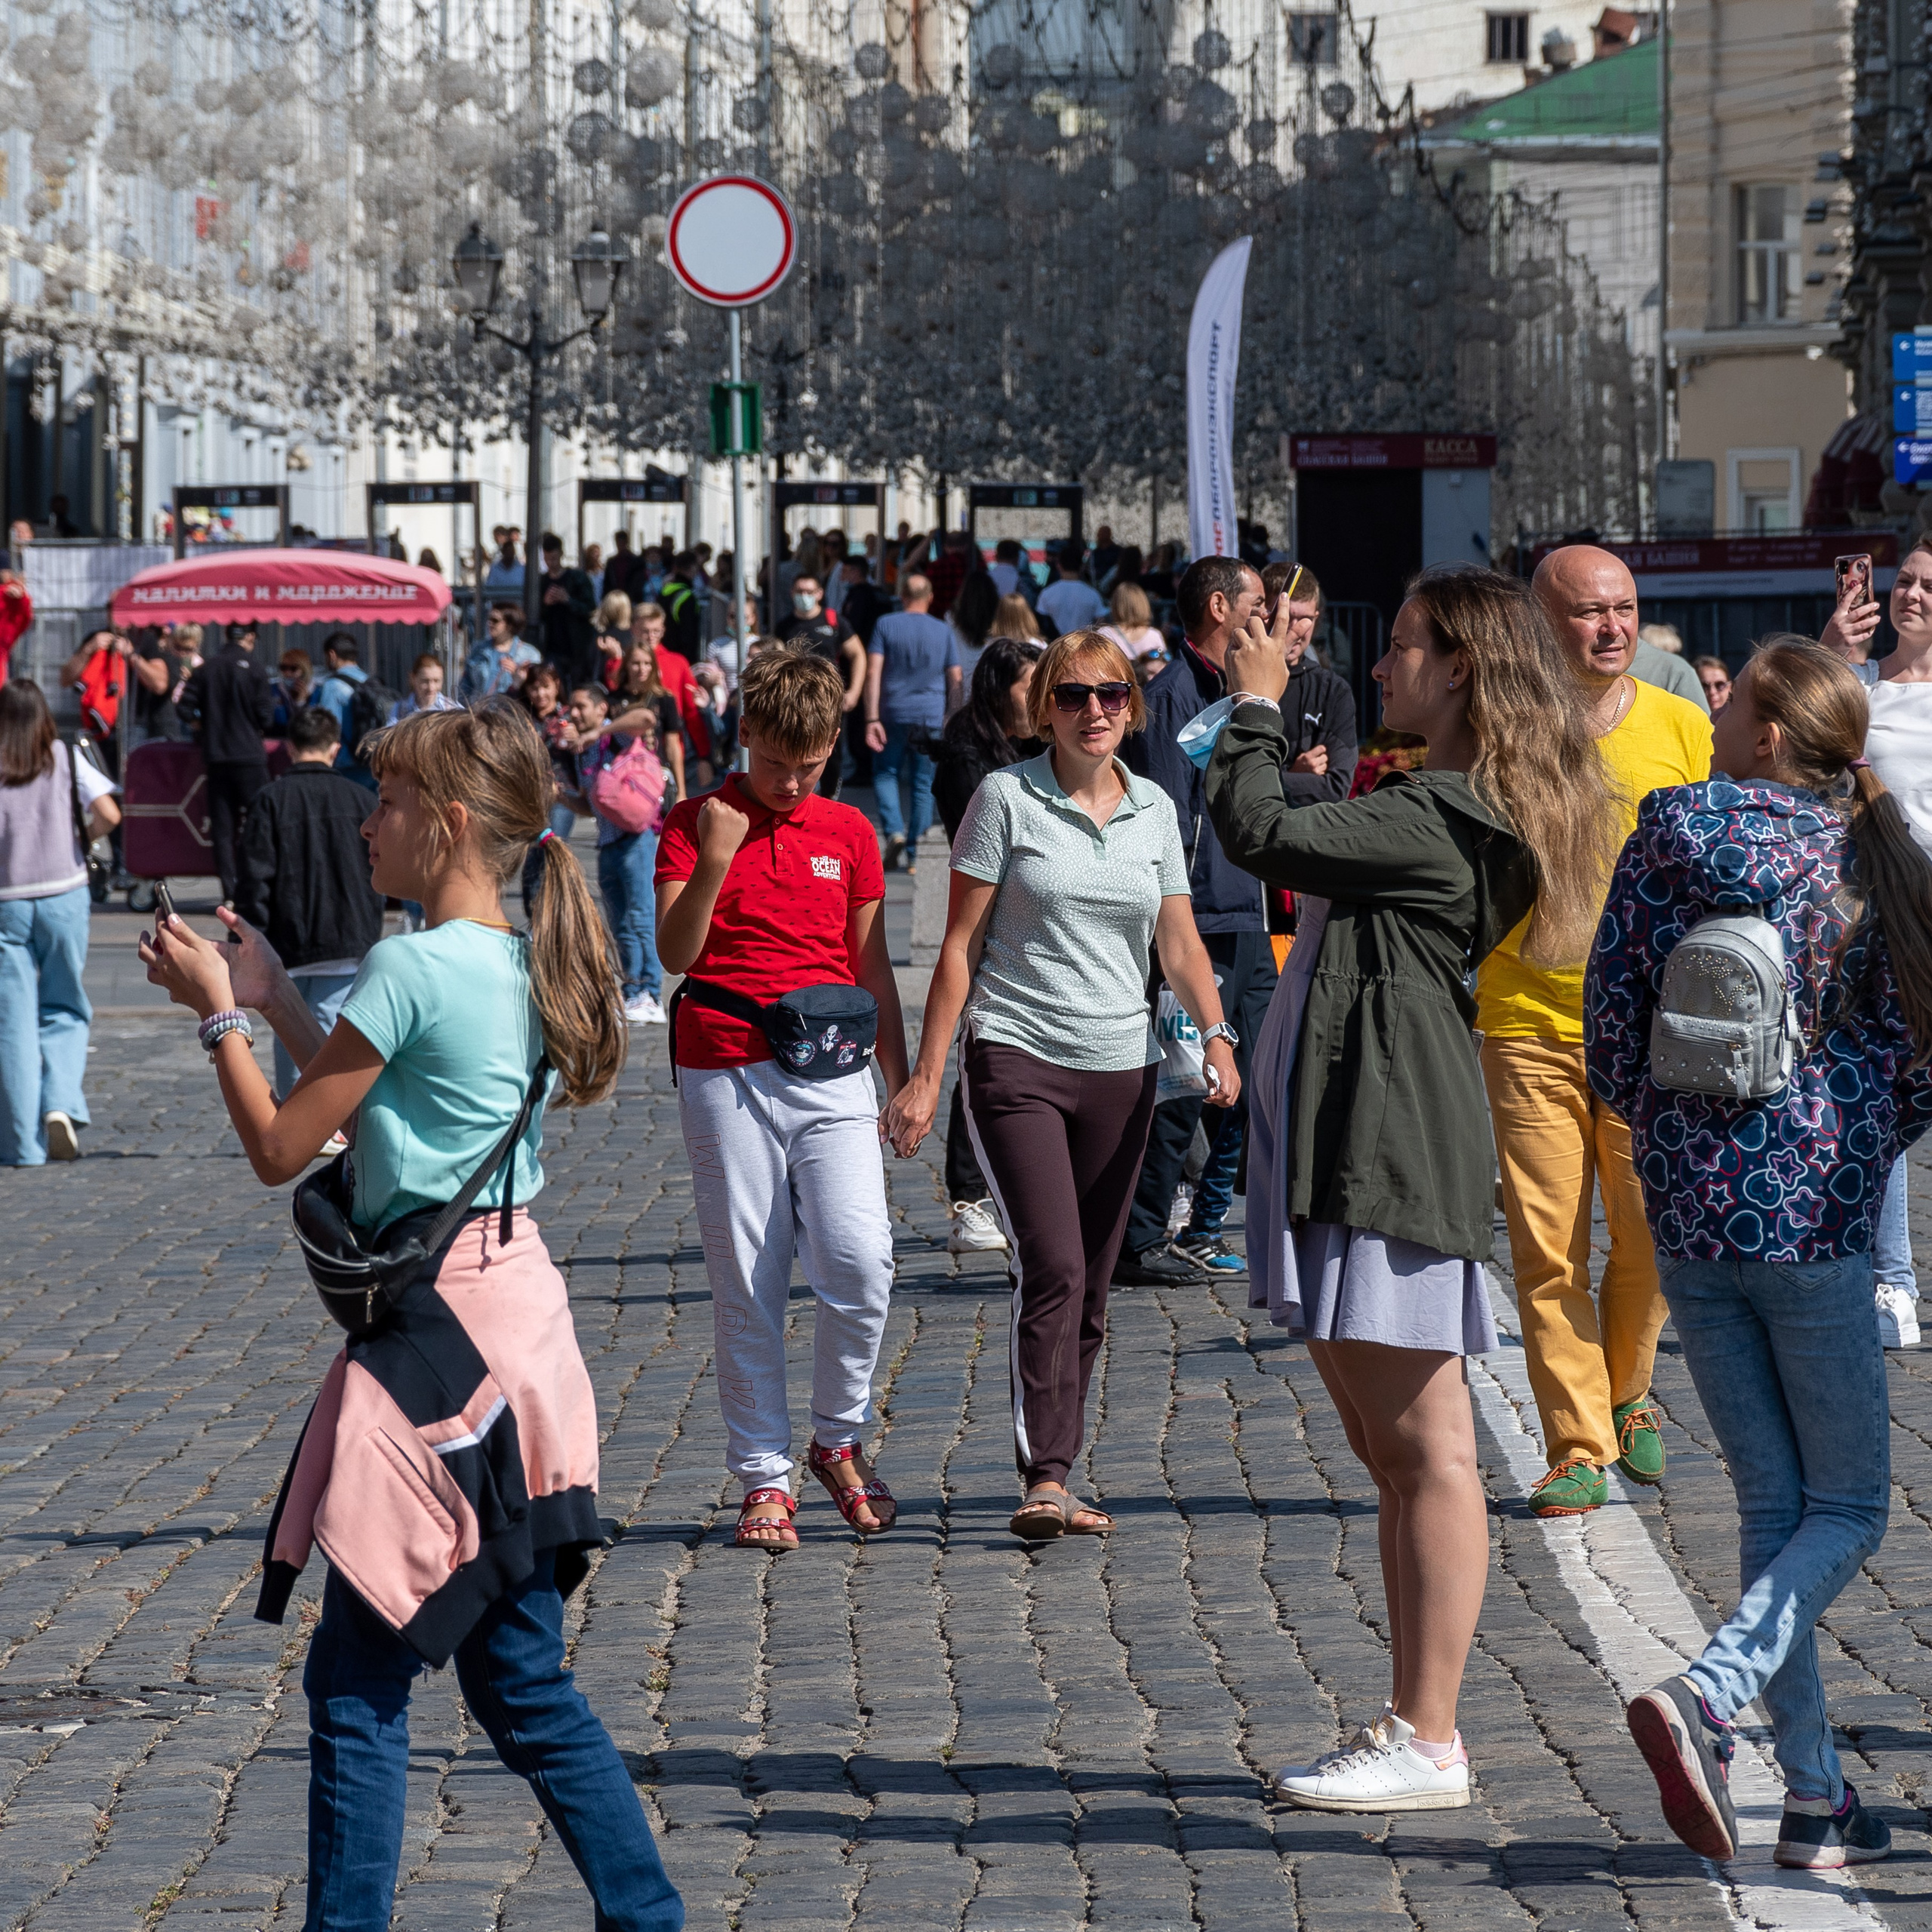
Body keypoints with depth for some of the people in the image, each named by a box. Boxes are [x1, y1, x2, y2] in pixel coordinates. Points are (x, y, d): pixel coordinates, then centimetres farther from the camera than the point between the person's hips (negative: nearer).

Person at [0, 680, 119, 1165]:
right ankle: (62, 1103, -11)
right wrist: (84, 840, 10)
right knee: (65, 1010, 14)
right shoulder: (66, 759, 0)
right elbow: (109, 815, -9)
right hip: (64, 896, 1)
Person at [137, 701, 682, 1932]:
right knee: (521, 1676, 15)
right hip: (516, 1312, 9)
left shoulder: (413, 968, -16)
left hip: (437, 1339, -9)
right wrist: (272, 995, 20)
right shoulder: (523, 965, 10)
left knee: (358, 1681, -2)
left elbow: (281, 1149, -9)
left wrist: (220, 1014, 3)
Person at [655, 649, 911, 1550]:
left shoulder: (848, 832, 11)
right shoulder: (695, 823, 3)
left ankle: (840, 1440, 8)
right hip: (727, 1075, -2)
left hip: (833, 1074, 2)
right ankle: (764, 1477, 7)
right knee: (746, 1284, -1)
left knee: (860, 1262, -13)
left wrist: (903, 1085, 15)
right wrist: (716, 860, -19)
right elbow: (675, 951, -6)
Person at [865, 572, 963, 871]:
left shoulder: (885, 625, -2)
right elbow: (955, 680, 5)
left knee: (885, 774, 10)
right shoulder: (944, 633, 5)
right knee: (923, 782, 9)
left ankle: (894, 832, -12)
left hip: (894, 714, -2)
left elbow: (873, 673, -9)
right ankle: (915, 850, 8)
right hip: (932, 716, 2)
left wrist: (872, 719, -11)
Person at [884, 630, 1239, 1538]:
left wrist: (1215, 1035, -5)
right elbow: (961, 944, 0)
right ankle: (1046, 1479, -19)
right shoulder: (1006, 797, -1)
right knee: (1053, 1266, -17)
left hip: (1122, 1068, 4)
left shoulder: (1156, 810, 11)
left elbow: (1180, 944, 13)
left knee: (1089, 1289, 6)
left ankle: (1052, 1478, 14)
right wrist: (926, 1074, -4)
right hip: (1016, 1056, -4)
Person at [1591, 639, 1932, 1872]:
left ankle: (1817, 1795, 7)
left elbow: (1610, 1031, 0)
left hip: (1689, 1213, 2)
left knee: (1773, 1503, 10)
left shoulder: (1670, 835, -1)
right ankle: (1708, 1697, -19)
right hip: (1816, 1214, -2)